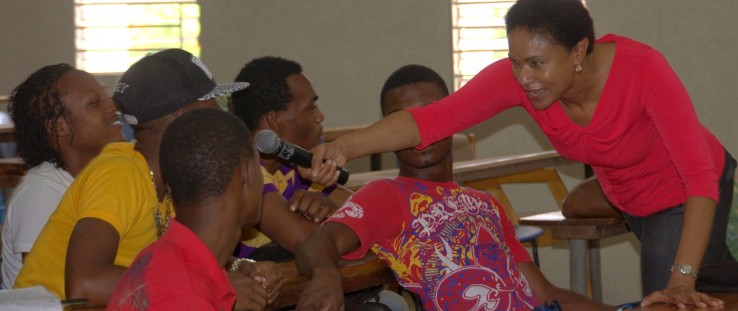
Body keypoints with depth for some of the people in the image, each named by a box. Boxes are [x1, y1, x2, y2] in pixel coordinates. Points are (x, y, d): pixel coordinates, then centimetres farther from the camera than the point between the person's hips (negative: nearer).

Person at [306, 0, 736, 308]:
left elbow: (700, 175, -42)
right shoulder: (517, 77, -28)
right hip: (631, 199, 5)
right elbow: (434, 117, -38)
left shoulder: (642, 68, -39)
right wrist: (344, 148, -54)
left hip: (685, 194, -5)